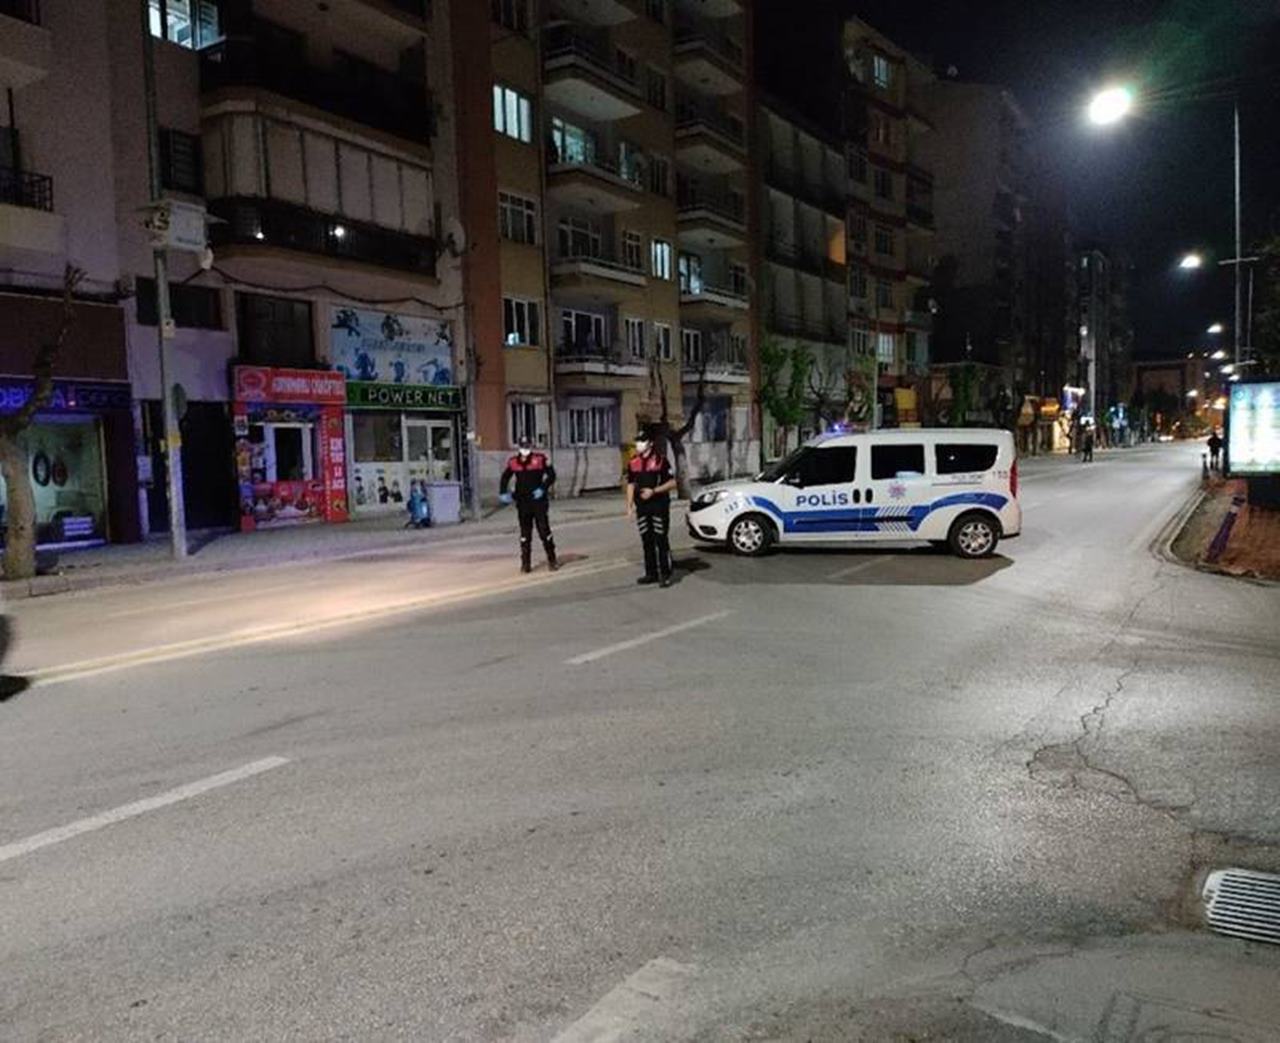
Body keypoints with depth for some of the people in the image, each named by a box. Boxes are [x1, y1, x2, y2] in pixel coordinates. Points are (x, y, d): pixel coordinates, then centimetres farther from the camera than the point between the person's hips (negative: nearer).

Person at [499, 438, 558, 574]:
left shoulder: (540, 459, -4)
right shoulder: (513, 462, 4)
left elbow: (551, 475, -2)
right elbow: (505, 478, 16)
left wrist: (543, 488, -14)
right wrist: (503, 493, 3)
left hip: (538, 500, -2)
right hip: (522, 502, 2)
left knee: (544, 530, 0)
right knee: (525, 533, 7)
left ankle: (552, 560, 12)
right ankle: (525, 562, 12)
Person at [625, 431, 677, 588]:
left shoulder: (660, 460, -4)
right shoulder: (633, 463, 10)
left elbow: (672, 482, -5)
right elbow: (631, 484, 16)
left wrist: (653, 491, -16)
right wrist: (629, 505, 8)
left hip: (659, 505, -5)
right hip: (641, 507, 5)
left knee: (661, 541, -4)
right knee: (646, 541, 9)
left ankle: (665, 575, 1)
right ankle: (651, 573, 18)